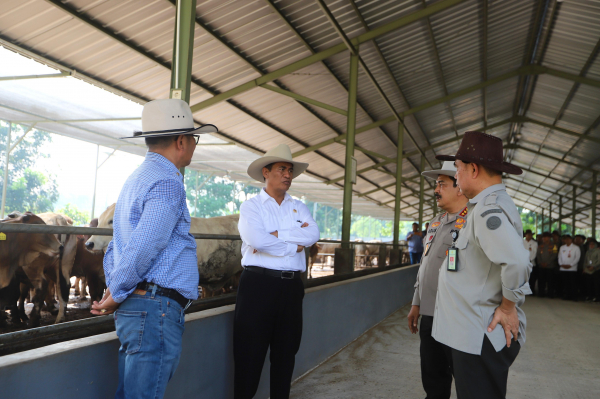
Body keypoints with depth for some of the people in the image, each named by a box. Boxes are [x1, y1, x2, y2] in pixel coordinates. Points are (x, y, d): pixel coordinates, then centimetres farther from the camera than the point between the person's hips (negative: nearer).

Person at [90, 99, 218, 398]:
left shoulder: (137, 179, 19)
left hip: (135, 307, 10)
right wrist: (116, 296, -9)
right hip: (156, 309, -10)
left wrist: (114, 292, 16)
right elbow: (143, 248, -21)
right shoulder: (167, 183, -13)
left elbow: (115, 248, 21)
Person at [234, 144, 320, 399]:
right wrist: (295, 245, -7)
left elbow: (313, 235, -5)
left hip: (291, 285, 5)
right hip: (259, 284, -4)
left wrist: (276, 235, -12)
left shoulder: (299, 207, 14)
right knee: (250, 353, 2)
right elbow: (257, 240, -18)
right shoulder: (251, 207, 1)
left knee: (286, 351, 14)